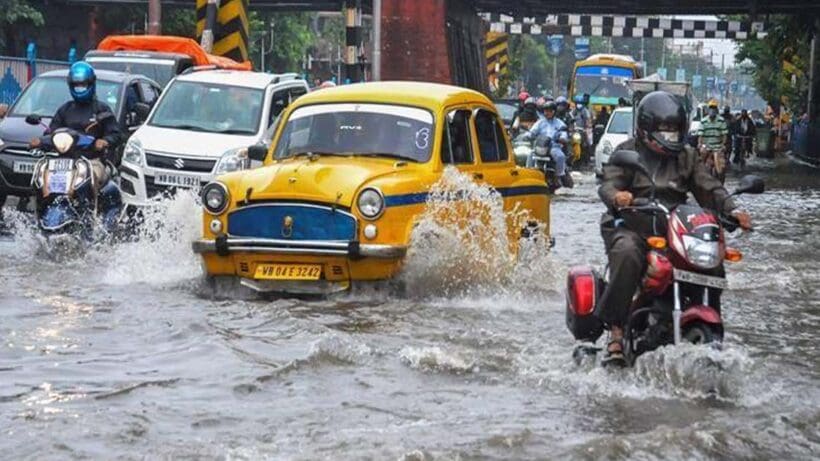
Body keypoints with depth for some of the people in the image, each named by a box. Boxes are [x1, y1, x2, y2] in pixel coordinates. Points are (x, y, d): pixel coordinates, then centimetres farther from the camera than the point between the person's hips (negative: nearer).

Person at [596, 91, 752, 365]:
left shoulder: (686, 157, 19)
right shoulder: (628, 152, 7)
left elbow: (708, 188, 10)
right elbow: (608, 184, -8)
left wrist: (731, 210, -9)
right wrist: (616, 196, -33)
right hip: (631, 226, -4)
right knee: (627, 254, -37)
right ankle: (616, 329, -33)